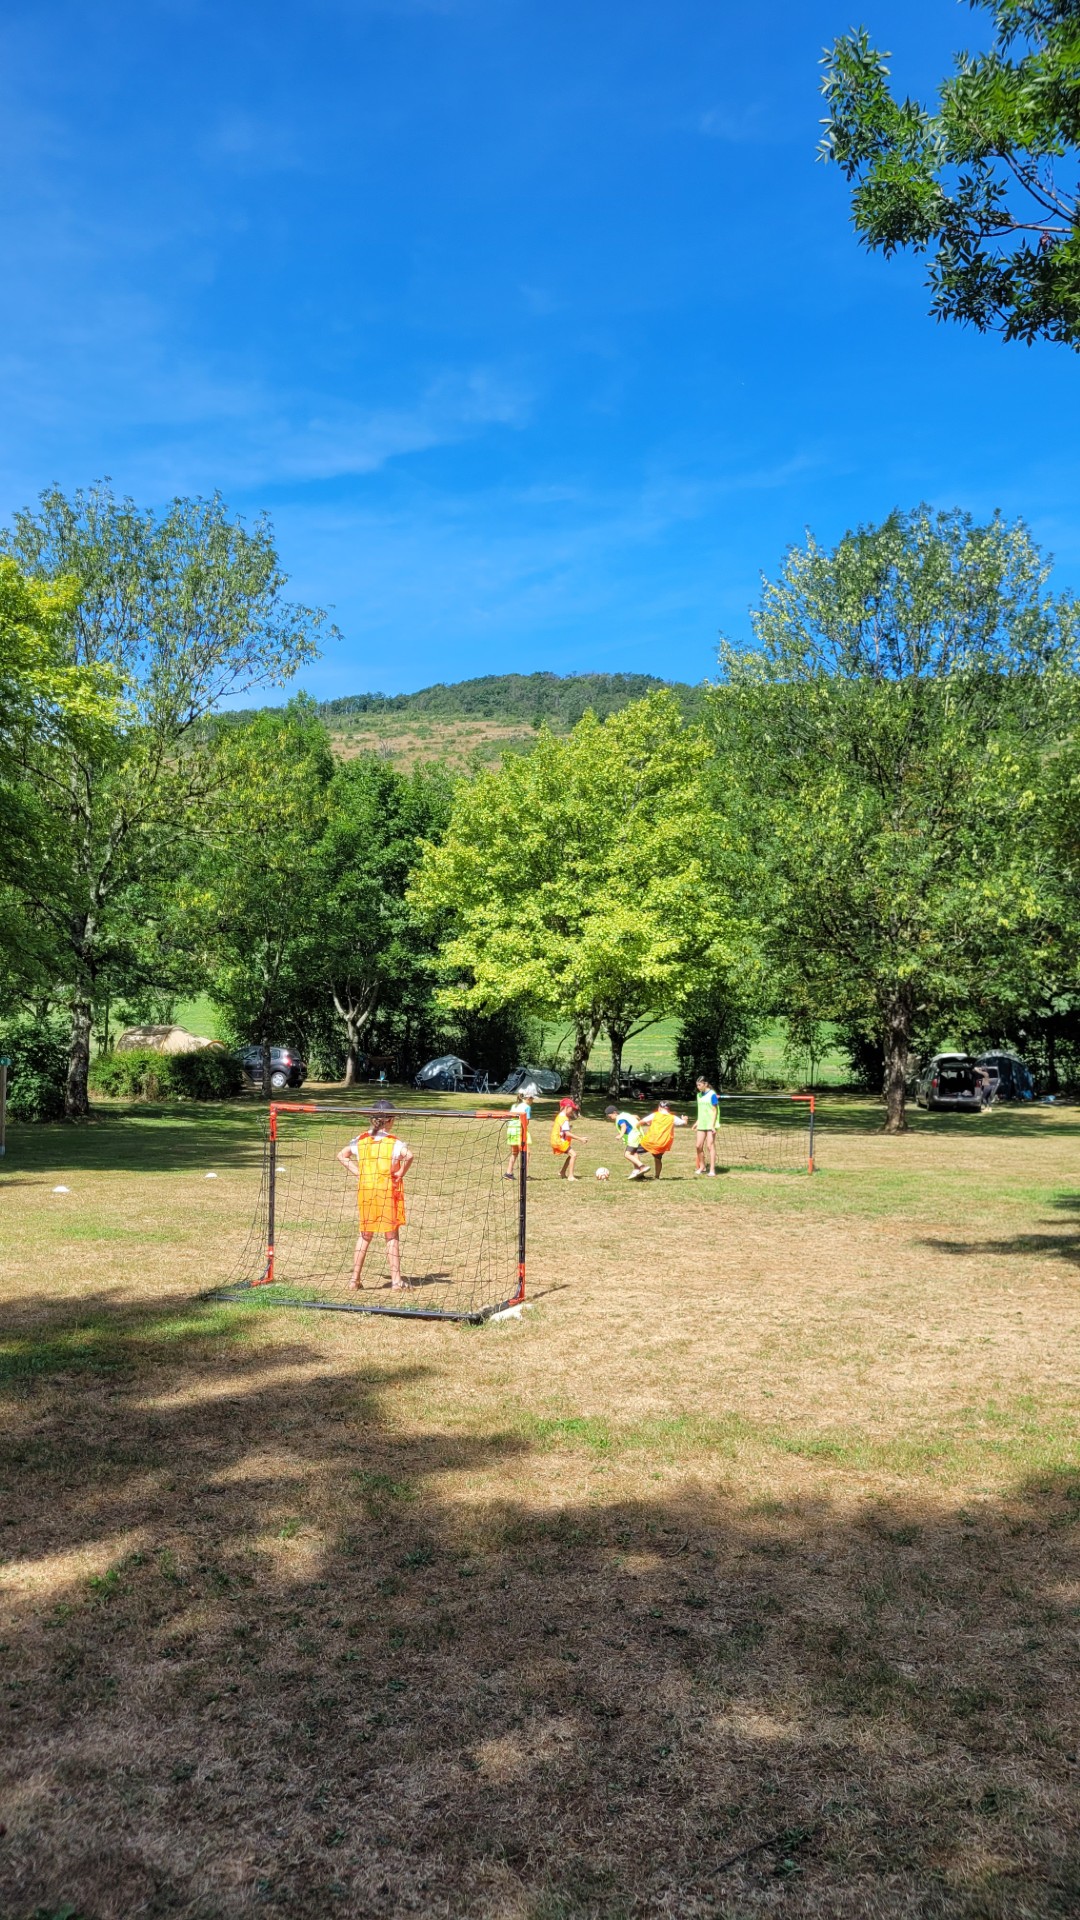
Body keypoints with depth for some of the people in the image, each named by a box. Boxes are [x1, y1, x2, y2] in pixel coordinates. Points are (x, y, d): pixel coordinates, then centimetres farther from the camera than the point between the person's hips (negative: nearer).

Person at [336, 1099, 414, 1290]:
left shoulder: (361, 1139, 4)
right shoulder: (393, 1141, -10)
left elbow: (342, 1155, 10)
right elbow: (408, 1156, -26)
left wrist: (357, 1172, 7)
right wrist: (400, 1174, -12)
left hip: (365, 1190, 4)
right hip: (387, 1190, -4)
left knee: (365, 1235, 15)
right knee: (391, 1235, 5)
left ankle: (355, 1278, 15)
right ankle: (396, 1279, 6)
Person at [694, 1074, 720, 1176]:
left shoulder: (712, 1094, -10)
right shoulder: (699, 1095, 12)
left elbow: (714, 1111, -11)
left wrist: (712, 1125, -17)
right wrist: (697, 1122, 17)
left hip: (710, 1124, -7)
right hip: (701, 1125, 7)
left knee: (710, 1146, -7)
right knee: (698, 1146, 5)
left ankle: (712, 1170, -3)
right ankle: (702, 1166, 22)